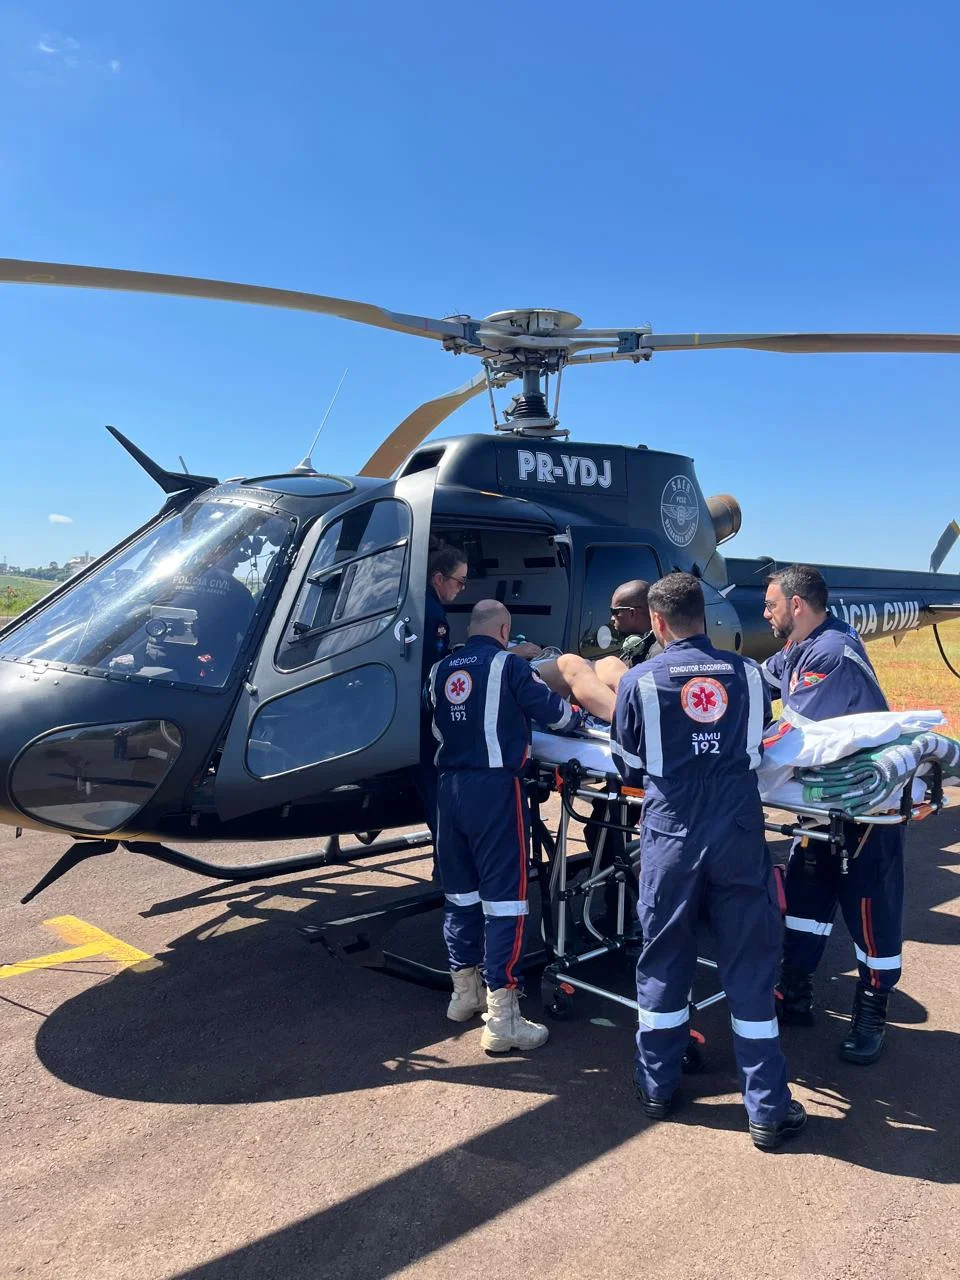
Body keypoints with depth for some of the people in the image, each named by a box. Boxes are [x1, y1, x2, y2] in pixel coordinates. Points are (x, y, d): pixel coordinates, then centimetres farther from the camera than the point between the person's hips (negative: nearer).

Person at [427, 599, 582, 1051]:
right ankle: (501, 1017, 0)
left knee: (460, 892, 17)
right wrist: (575, 717, 18)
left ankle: (465, 992, 31)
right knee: (504, 896, -2)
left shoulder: (441, 670, 11)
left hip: (450, 787, 6)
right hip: (495, 787, -6)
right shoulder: (507, 664, -5)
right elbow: (549, 708, -2)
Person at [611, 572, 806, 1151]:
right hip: (739, 836, 1)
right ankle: (768, 1109, 16)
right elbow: (760, 739, 15)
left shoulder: (640, 681, -2)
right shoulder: (748, 673, 3)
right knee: (750, 967, 9)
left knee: (663, 961, 14)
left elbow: (631, 768, 6)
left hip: (671, 837, -1)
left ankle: (658, 1087, 27)